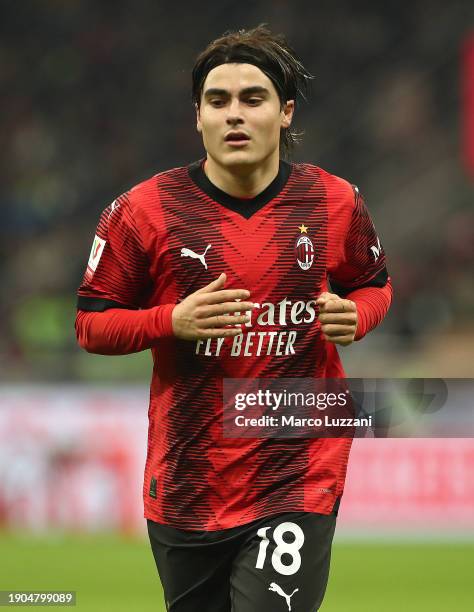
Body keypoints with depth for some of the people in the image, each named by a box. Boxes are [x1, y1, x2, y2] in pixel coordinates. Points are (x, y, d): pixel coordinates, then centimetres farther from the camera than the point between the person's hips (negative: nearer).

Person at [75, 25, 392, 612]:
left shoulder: (336, 204, 0)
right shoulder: (144, 210, -5)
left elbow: (374, 283, 18)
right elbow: (92, 323, 2)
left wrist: (354, 316, -6)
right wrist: (173, 321, -17)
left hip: (299, 474, -1)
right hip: (185, 485, 1)